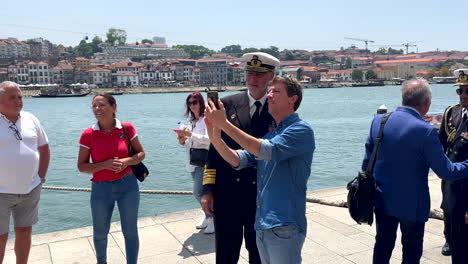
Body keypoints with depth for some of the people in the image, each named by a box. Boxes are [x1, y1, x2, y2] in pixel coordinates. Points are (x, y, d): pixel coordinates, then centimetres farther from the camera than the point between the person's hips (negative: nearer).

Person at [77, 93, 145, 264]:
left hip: (128, 185, 0)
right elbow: (81, 166, -3)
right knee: (100, 233, 17)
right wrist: (105, 164, -19)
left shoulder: (127, 128, -6)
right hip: (101, 188, 1)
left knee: (130, 231, 8)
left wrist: (126, 161, -16)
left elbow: (141, 153, 3)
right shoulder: (88, 135, -7)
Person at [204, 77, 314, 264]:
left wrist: (224, 123, -24)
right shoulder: (270, 134, 14)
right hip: (262, 226, 8)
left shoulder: (301, 129, -10)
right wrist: (215, 137, -10)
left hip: (284, 227, -7)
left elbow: (266, 151, -25)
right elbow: (238, 160, 6)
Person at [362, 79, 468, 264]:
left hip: (383, 200, 5)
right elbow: (446, 172, -15)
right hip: (412, 205, -5)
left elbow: (367, 160, 4)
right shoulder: (425, 131, -22)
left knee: (383, 246, 18)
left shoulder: (378, 121, -5)